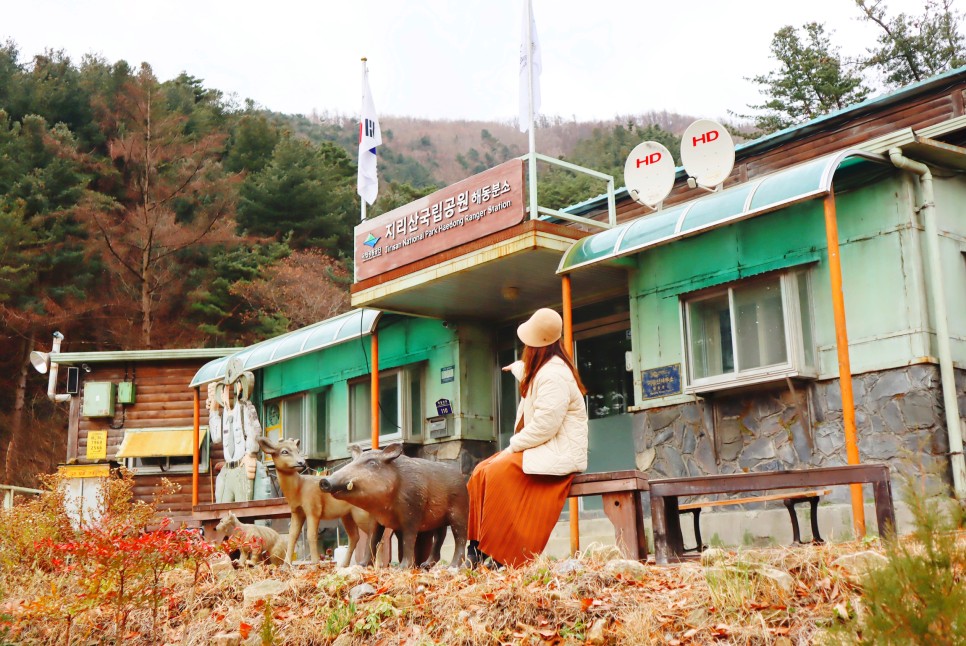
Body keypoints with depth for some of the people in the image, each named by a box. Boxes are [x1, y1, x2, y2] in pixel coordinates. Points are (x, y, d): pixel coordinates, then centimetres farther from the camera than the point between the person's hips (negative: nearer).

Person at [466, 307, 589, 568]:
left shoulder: (553, 375, -17)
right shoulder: (543, 369, 18)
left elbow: (545, 425, -25)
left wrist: (513, 445, -15)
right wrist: (518, 368, 66)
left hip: (558, 453, -10)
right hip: (543, 447, 10)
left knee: (496, 473, -25)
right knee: (481, 472, -5)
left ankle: (498, 555, -21)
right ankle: (477, 544, -9)